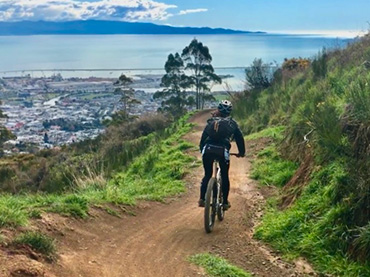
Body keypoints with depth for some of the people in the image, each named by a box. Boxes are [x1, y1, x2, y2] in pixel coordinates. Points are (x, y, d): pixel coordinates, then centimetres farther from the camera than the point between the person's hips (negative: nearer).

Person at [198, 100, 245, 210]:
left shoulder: (211, 121, 22)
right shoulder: (232, 123, 19)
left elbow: (203, 136, 21)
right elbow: (239, 138, 22)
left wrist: (202, 149, 33)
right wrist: (242, 152, 34)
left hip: (208, 150, 2)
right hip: (222, 151, -1)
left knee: (207, 175, 17)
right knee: (225, 176, 14)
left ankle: (202, 199, 9)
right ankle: (225, 202, 17)